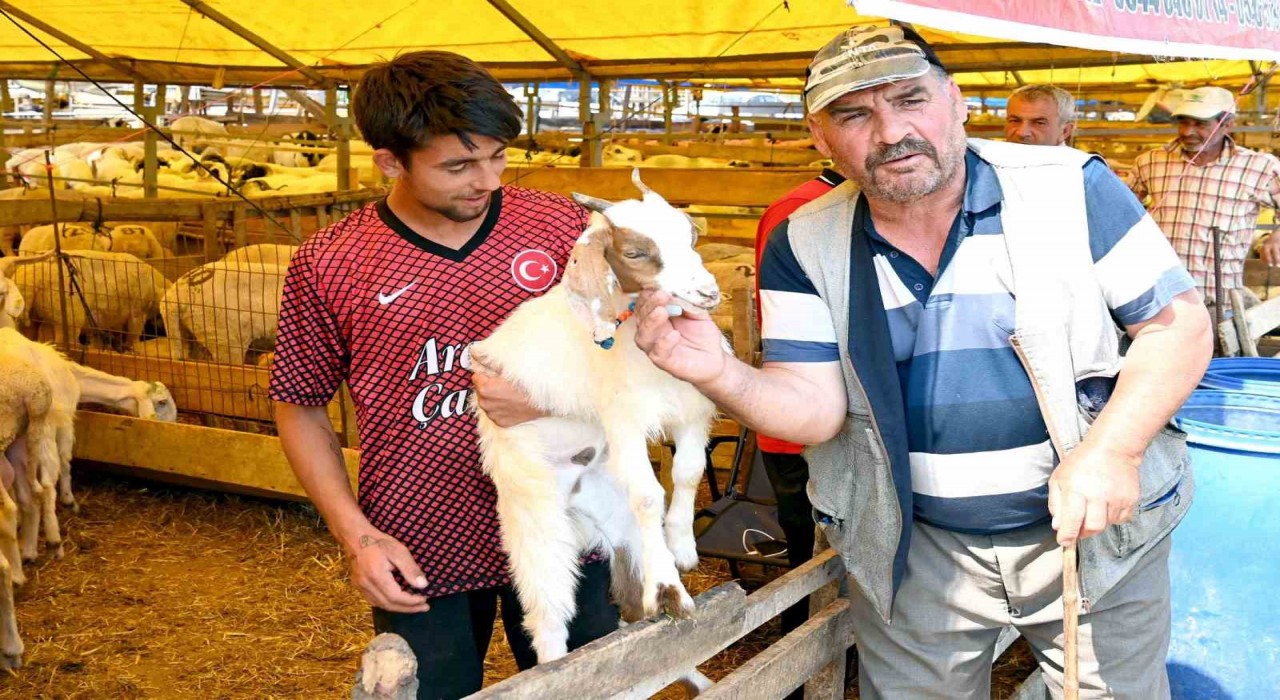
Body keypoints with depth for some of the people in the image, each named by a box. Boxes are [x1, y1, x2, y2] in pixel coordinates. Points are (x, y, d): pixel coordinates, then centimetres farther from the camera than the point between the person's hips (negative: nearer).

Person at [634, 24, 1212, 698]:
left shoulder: (1070, 188, -13)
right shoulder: (803, 247, -7)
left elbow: (1178, 319, -8)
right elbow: (818, 408, -11)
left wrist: (1111, 449, -23)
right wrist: (722, 375, -32)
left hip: (1097, 533, 0)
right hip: (914, 551, 1)